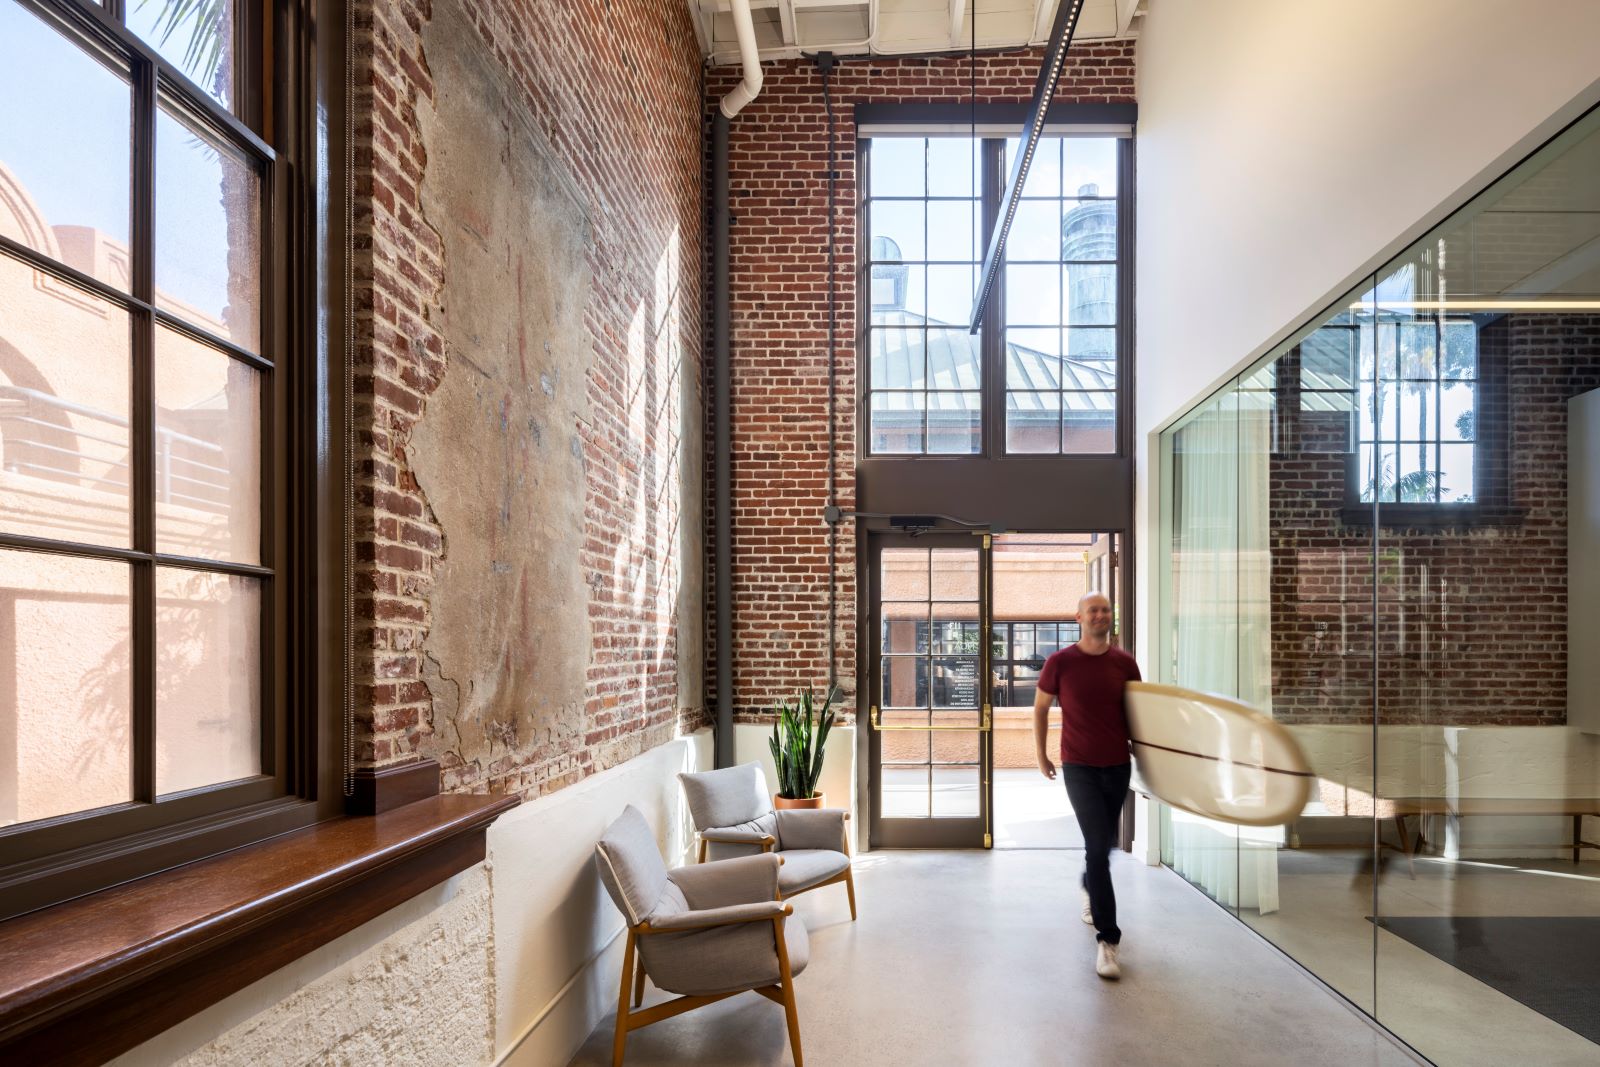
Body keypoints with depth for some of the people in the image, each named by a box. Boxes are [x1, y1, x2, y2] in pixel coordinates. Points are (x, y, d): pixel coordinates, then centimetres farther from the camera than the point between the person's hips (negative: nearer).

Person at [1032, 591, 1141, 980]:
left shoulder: (1124, 663, -1)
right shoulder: (1060, 663, -8)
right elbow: (1040, 707, 4)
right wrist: (1041, 755, 5)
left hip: (1118, 767, 3)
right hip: (1079, 768, -3)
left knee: (1104, 842, 18)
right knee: (1098, 846, -10)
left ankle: (1089, 889, 49)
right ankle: (1107, 938, -4)